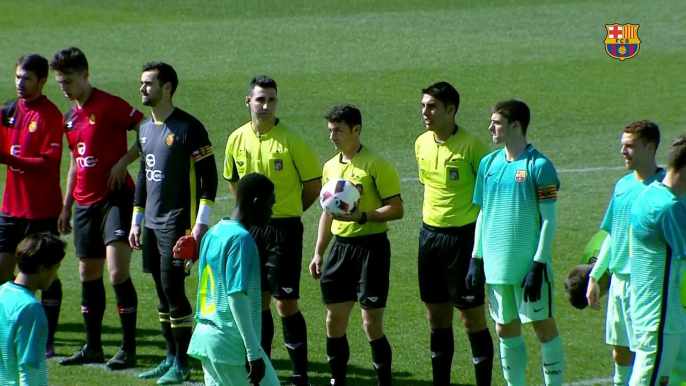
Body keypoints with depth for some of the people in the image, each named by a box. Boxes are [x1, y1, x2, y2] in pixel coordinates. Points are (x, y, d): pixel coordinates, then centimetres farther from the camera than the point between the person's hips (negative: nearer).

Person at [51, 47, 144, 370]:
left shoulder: (109, 105, -9)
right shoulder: (70, 117, 14)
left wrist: (123, 161, -18)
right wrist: (66, 206, 23)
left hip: (116, 197, -8)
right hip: (85, 202, 8)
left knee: (118, 271, -15)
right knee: (88, 273, 11)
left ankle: (128, 349, -10)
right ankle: (93, 347, 21)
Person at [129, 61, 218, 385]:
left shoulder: (189, 128, -11)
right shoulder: (146, 128, 13)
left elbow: (208, 176, -11)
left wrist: (201, 223, -16)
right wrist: (136, 220, 19)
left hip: (177, 223, -8)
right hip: (152, 223, 8)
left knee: (173, 288, -9)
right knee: (162, 291, 10)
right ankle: (171, 357, 18)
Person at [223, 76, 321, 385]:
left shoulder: (292, 139, -11)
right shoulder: (237, 139, 4)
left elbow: (313, 183, -4)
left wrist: (289, 210, 5)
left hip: (284, 229, -5)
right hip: (250, 229, 5)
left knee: (285, 302, -6)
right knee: (257, 300, 11)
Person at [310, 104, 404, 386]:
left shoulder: (376, 164, -10)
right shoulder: (331, 167, 12)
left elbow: (396, 209, -13)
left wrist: (362, 217, -25)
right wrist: (318, 252, 17)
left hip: (371, 246, -7)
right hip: (340, 246, 7)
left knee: (372, 324, -6)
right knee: (334, 320, 9)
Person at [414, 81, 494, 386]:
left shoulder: (471, 146, -14)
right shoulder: (422, 144, 6)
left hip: (463, 236, -7)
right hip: (429, 235, 7)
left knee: (472, 317, -3)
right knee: (437, 316, 13)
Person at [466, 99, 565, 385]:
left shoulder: (538, 166, -10)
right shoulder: (489, 163, 8)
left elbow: (549, 219, -10)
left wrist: (538, 263, -15)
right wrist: (476, 258, 11)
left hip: (529, 264, -6)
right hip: (497, 265, 6)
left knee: (544, 327, 0)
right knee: (506, 330, 11)